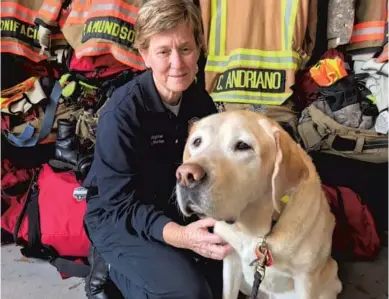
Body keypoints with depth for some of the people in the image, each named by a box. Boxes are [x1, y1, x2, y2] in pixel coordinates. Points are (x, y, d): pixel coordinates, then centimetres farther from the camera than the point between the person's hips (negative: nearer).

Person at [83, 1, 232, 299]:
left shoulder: (200, 101, -4)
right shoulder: (122, 112, -24)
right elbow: (120, 202, -25)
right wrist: (178, 235, -41)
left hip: (176, 209, 6)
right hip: (118, 219, -6)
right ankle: (121, 270, 5)